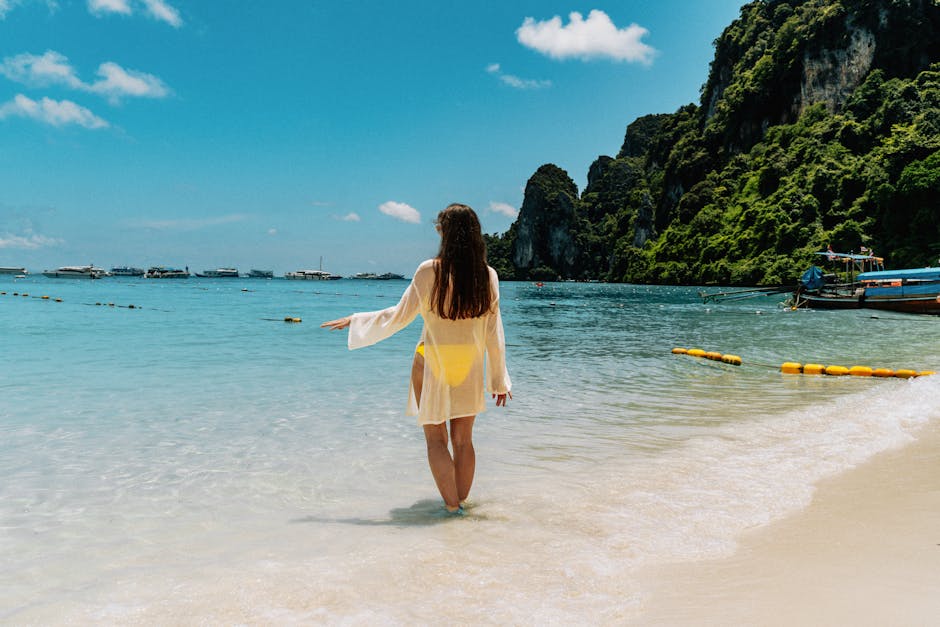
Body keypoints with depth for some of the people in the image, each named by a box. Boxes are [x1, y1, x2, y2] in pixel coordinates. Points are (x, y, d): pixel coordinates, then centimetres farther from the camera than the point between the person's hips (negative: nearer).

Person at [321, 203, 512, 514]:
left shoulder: (429, 271, -13)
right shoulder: (488, 276, -4)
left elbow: (399, 316, -6)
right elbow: (494, 334, -1)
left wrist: (354, 320, 7)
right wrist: (500, 380, 7)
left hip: (432, 363, -3)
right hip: (470, 367, 3)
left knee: (436, 439, 8)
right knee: (463, 439, 13)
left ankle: (452, 506, 6)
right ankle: (460, 502, 23)